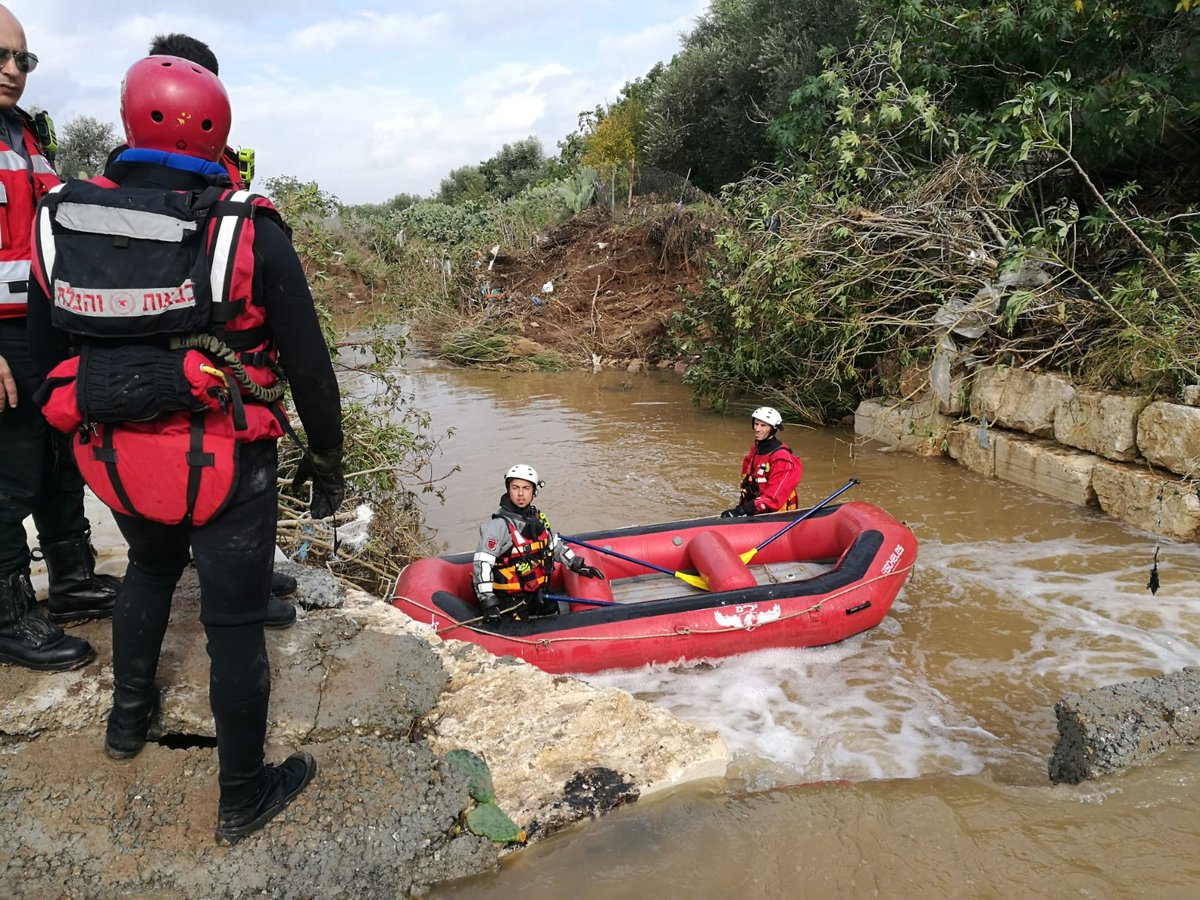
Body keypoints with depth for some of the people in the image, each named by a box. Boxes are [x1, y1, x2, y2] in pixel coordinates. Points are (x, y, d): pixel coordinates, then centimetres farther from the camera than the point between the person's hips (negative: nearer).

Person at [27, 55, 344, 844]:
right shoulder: (247, 231, -14)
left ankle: (129, 719, 48)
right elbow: (309, 363, -10)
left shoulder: (59, 222, -2)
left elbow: (47, 353, 8)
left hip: (116, 461, 5)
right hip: (225, 468, -4)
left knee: (150, 567, 32)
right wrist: (328, 458, 3)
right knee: (235, 620, 9)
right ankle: (244, 797, 25)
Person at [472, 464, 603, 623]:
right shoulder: (499, 524, -20)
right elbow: (482, 562, -23)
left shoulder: (538, 518, 4)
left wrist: (578, 565, 11)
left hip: (540, 593, 7)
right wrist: (488, 603, -29)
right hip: (511, 600, -7)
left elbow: (555, 545, 19)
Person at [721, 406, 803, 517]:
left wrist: (741, 510, -24)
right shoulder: (754, 450, 13)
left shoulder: (782, 457, -14)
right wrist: (739, 508, 6)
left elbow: (773, 498, -20)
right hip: (753, 513, 8)